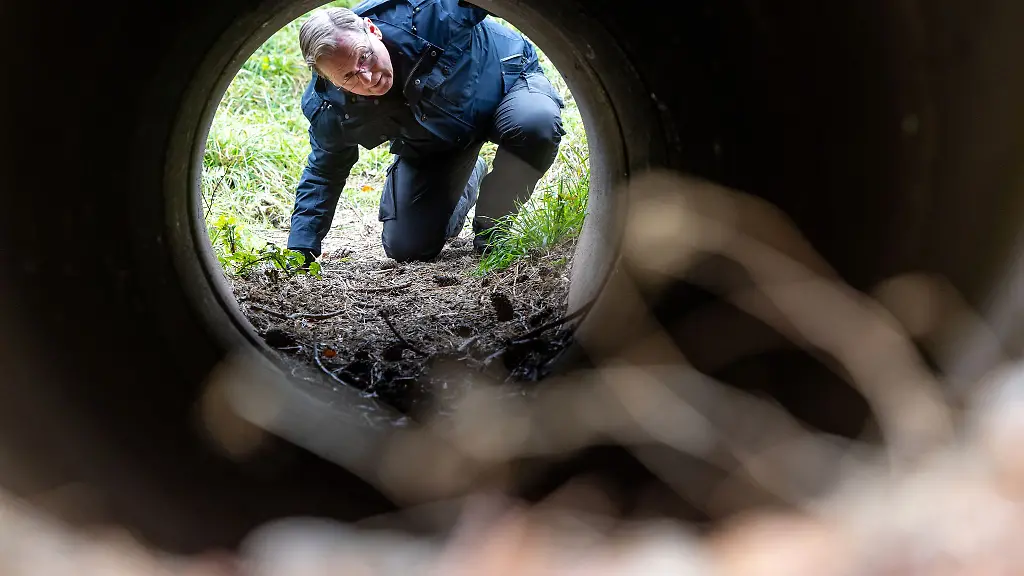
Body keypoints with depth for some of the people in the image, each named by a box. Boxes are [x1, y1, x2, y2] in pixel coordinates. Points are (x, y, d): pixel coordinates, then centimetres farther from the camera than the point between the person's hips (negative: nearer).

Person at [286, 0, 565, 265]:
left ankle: (491, 227, -12)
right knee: (407, 248, -2)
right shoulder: (328, 110, -25)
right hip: (433, 146, 3)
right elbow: (324, 174, -7)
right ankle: (469, 181, 30)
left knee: (537, 124, -41)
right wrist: (300, 251, -10)